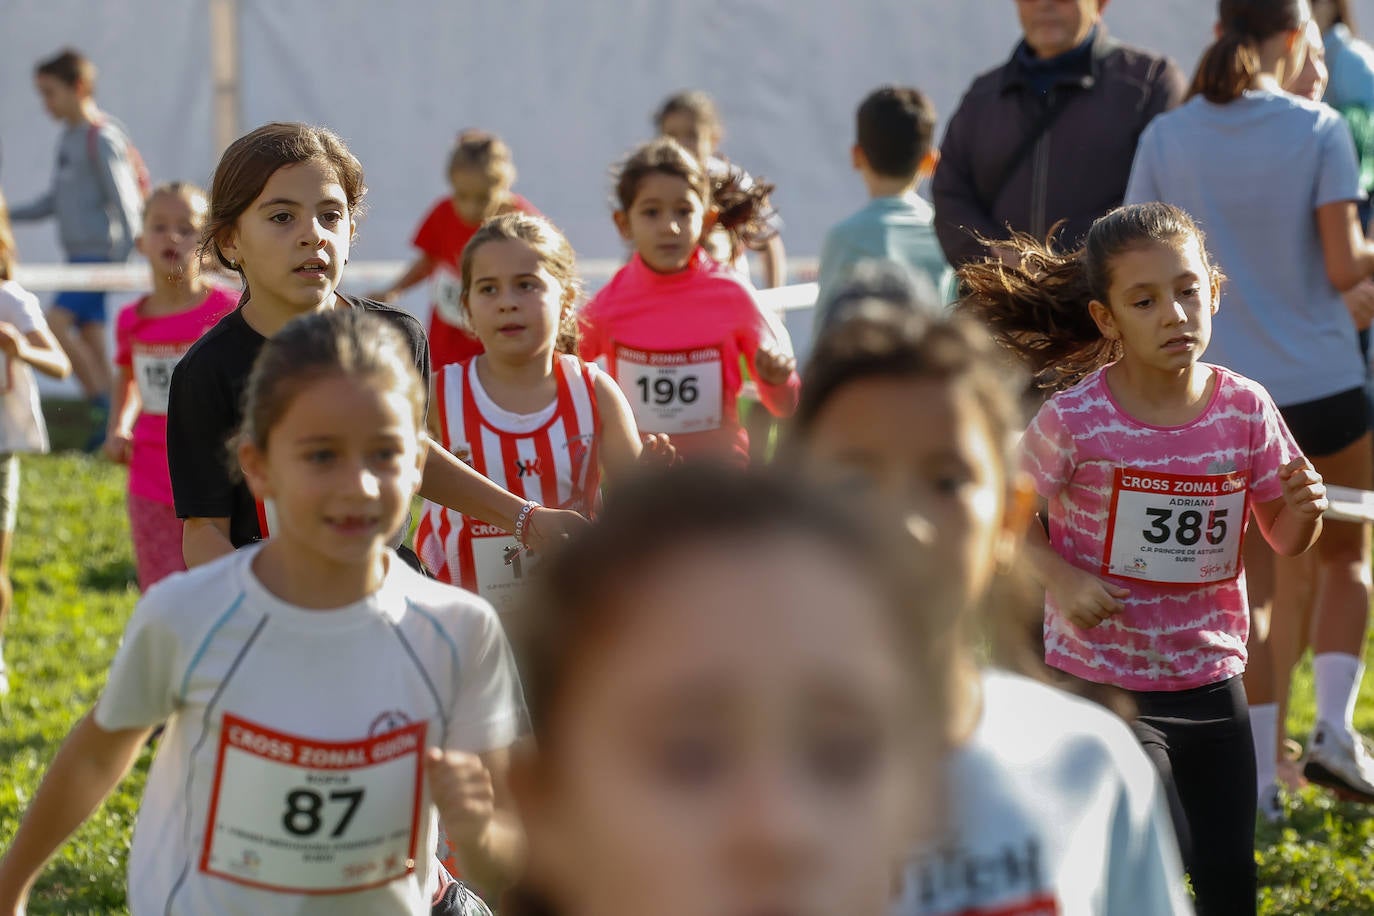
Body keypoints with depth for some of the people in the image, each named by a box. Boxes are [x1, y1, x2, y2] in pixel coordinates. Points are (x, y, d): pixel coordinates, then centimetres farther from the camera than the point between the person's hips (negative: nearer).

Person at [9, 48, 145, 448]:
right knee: (88, 334, 5)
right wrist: (10, 214, 14)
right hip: (79, 252, 9)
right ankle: (105, 416, 6)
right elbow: (56, 200, 22)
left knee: (57, 322, -16)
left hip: (100, 251, -9)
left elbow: (124, 202, -14)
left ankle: (104, 404, -12)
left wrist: (124, 259, -18)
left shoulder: (102, 139, -12)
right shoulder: (69, 136, 15)